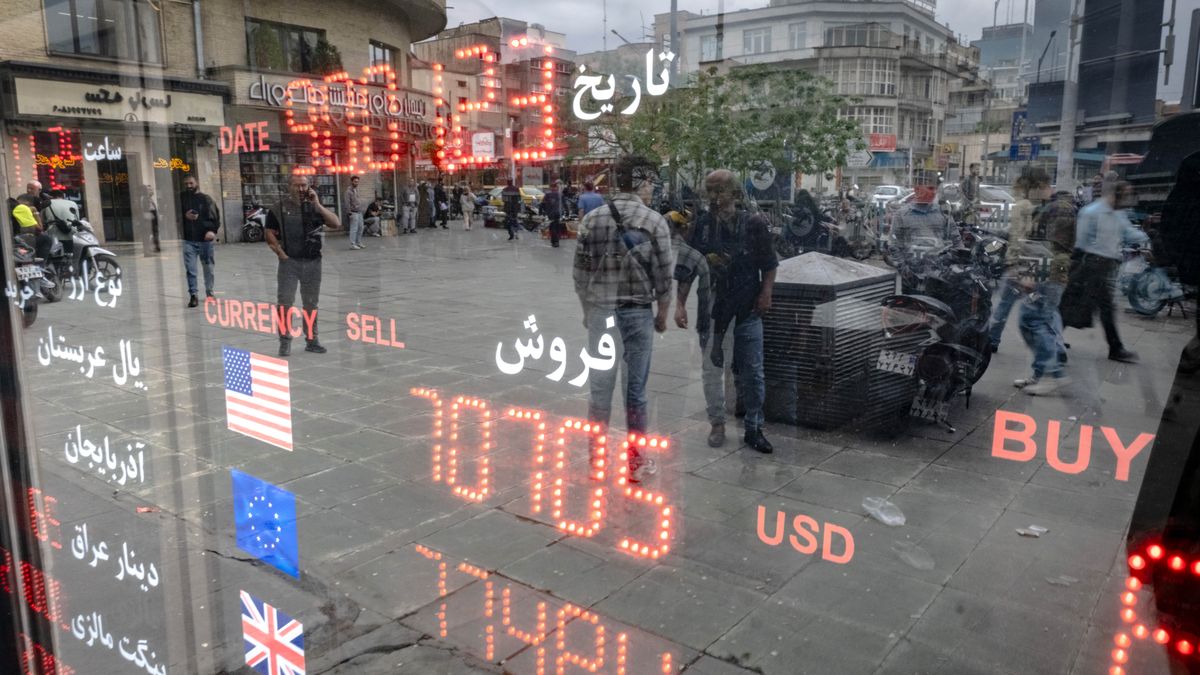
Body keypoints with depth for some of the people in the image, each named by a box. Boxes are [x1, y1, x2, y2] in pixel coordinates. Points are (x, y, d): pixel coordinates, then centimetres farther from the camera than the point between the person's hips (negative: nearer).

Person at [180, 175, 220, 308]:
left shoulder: (206, 199, 5)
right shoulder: (181, 199, 8)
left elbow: (215, 217, 1)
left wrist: (212, 230, -15)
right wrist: (184, 216, -9)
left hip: (204, 239, 0)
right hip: (188, 240, 0)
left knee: (208, 267, 10)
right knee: (190, 269, -5)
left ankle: (209, 292, 26)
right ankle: (193, 295, -3)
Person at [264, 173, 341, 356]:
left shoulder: (314, 207, 9)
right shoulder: (279, 208, 2)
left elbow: (336, 224, -4)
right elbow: (270, 235, 1)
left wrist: (317, 204, -9)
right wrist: (281, 254, -9)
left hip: (313, 261, 3)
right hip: (289, 262, -2)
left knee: (311, 303, 10)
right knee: (285, 303, -5)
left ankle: (311, 340, 19)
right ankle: (285, 341, 3)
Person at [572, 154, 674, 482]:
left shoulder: (592, 219, 1)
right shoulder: (654, 222, -6)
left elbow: (580, 272, 4)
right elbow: (663, 276, -5)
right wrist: (662, 315, 9)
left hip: (600, 311, 2)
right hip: (638, 313, -2)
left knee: (600, 386, 9)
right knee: (636, 389, 7)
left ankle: (596, 458, 16)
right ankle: (635, 460, 17)